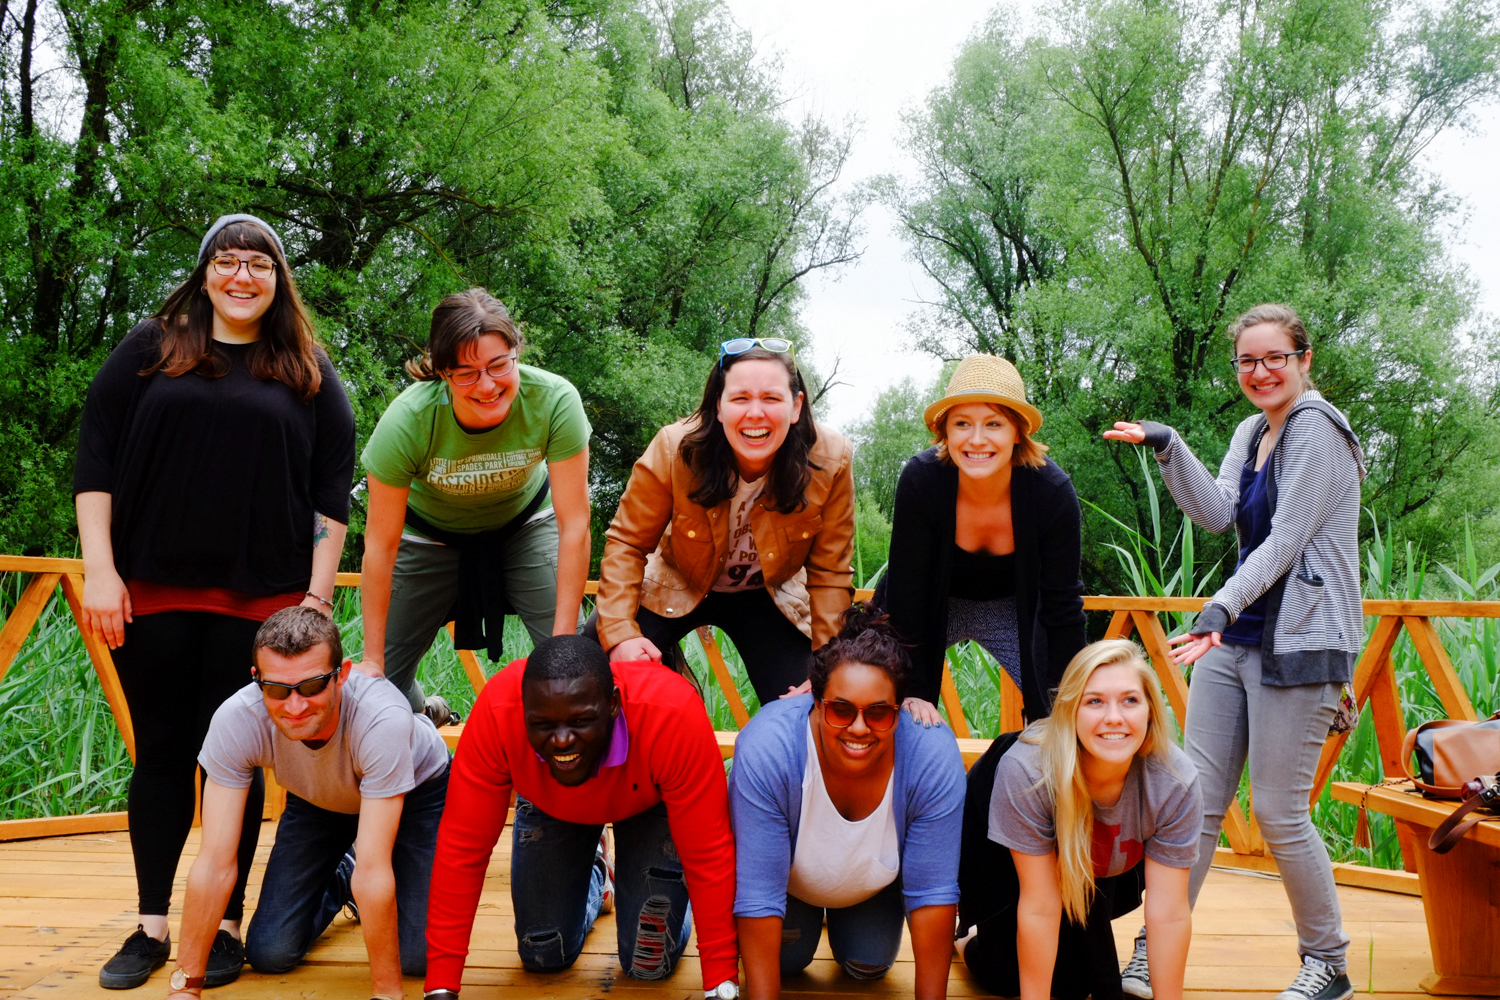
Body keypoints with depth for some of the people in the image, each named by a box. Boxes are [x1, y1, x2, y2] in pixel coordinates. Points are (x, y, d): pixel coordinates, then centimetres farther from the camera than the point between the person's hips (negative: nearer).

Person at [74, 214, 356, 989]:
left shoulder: (308, 371, 8)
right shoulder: (151, 349, 7)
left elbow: (332, 488, 5)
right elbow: (95, 459, 4)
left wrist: (318, 593, -2)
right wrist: (100, 570, -4)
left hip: (259, 599, -1)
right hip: (152, 592, 1)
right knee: (161, 753, 8)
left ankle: (225, 925, 16)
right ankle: (152, 925, 20)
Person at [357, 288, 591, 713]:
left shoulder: (554, 400, -33)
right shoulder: (407, 422, -33)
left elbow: (574, 524, -26)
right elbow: (380, 545, -23)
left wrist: (564, 640, -24)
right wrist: (372, 659, -17)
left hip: (525, 522, 0)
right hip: (431, 533, 0)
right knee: (383, 678, 0)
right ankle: (422, 717, 35)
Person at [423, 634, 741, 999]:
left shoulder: (674, 715, -43)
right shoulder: (497, 713, -39)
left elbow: (710, 855, -36)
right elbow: (463, 848, -31)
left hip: (650, 801, -1)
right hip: (549, 805, 2)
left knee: (649, 964, -4)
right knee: (545, 957, 6)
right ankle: (594, 876, 36)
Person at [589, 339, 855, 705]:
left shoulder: (831, 461, -24)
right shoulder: (675, 449, -28)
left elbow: (829, 574, -14)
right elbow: (626, 543, -17)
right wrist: (620, 632, -29)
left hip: (768, 599, 1)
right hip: (678, 587, -1)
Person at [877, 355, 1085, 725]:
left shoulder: (1052, 491, -27)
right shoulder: (920, 481, -31)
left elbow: (1062, 607, -16)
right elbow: (905, 593, -22)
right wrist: (913, 693, -21)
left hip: (1016, 608, 1)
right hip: (932, 607, -1)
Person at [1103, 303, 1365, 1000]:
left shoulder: (1315, 428, -9)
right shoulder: (1251, 433, 15)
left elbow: (1284, 541, -16)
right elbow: (1217, 514, 1)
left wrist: (1222, 606, -25)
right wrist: (1167, 448, -9)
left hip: (1300, 642, -7)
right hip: (1234, 639, 8)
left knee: (1278, 811, -3)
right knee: (1197, 799, 5)